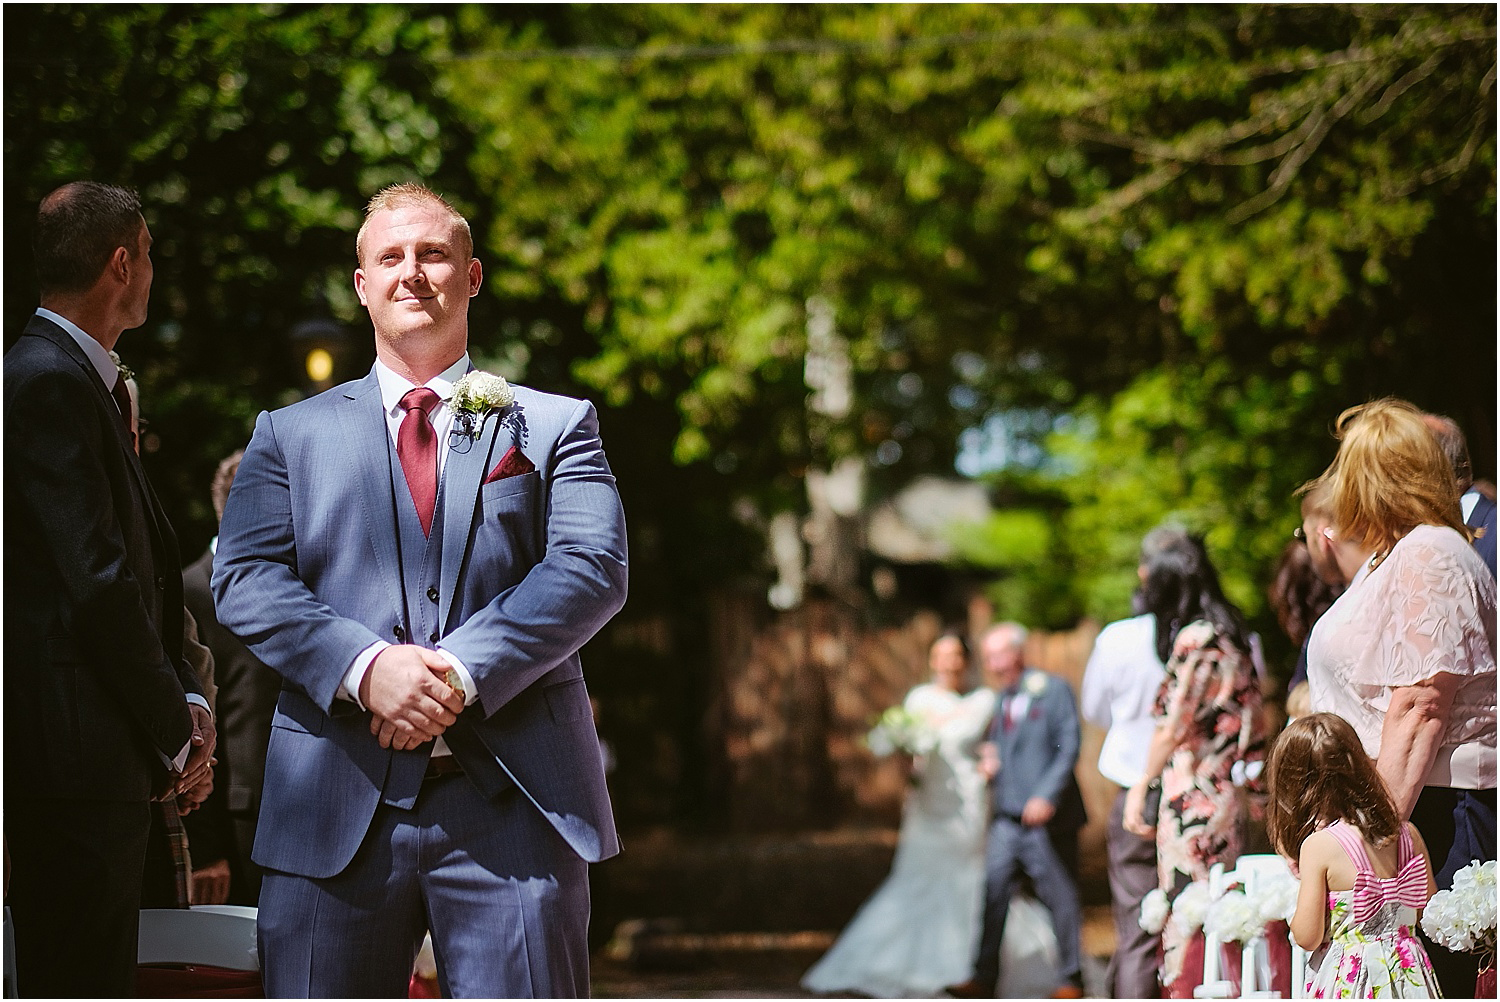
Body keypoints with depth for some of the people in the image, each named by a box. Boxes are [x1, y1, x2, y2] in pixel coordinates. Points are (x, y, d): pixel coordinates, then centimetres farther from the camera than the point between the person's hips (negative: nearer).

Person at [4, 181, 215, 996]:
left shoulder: (84, 379, 18)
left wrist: (185, 699, 7)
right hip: (78, 752, -10)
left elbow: (140, 561, 19)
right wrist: (174, 731, -11)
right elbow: (98, 582, -19)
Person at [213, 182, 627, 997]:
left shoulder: (555, 426, 14)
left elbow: (593, 569, -2)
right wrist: (365, 668, -15)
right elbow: (245, 581, 3)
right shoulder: (290, 434, 17)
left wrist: (464, 671, -16)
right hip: (334, 802, 1)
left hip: (514, 804, -1)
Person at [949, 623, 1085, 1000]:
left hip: (1043, 814, -5)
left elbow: (1069, 747, -6)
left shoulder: (1053, 690, -1)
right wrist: (986, 760, 2)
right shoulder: (997, 701, 16)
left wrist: (1047, 796, -15)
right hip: (1005, 816, 5)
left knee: (1059, 896, 1)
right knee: (992, 891, -2)